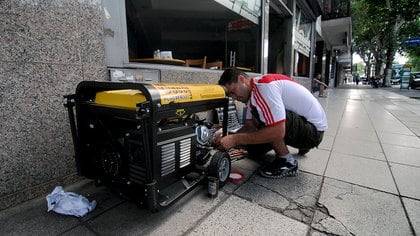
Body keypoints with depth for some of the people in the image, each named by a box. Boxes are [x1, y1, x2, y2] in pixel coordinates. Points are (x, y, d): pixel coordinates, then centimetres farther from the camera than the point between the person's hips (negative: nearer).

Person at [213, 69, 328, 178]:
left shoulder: (264, 85, -27)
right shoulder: (252, 92, 4)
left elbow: (277, 132, -34)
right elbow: (249, 126, 4)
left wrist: (235, 139, -29)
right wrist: (228, 138, -13)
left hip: (314, 129, -9)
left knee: (260, 114, -30)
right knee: (253, 148, 8)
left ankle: (287, 162, -9)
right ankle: (301, 144, 25)